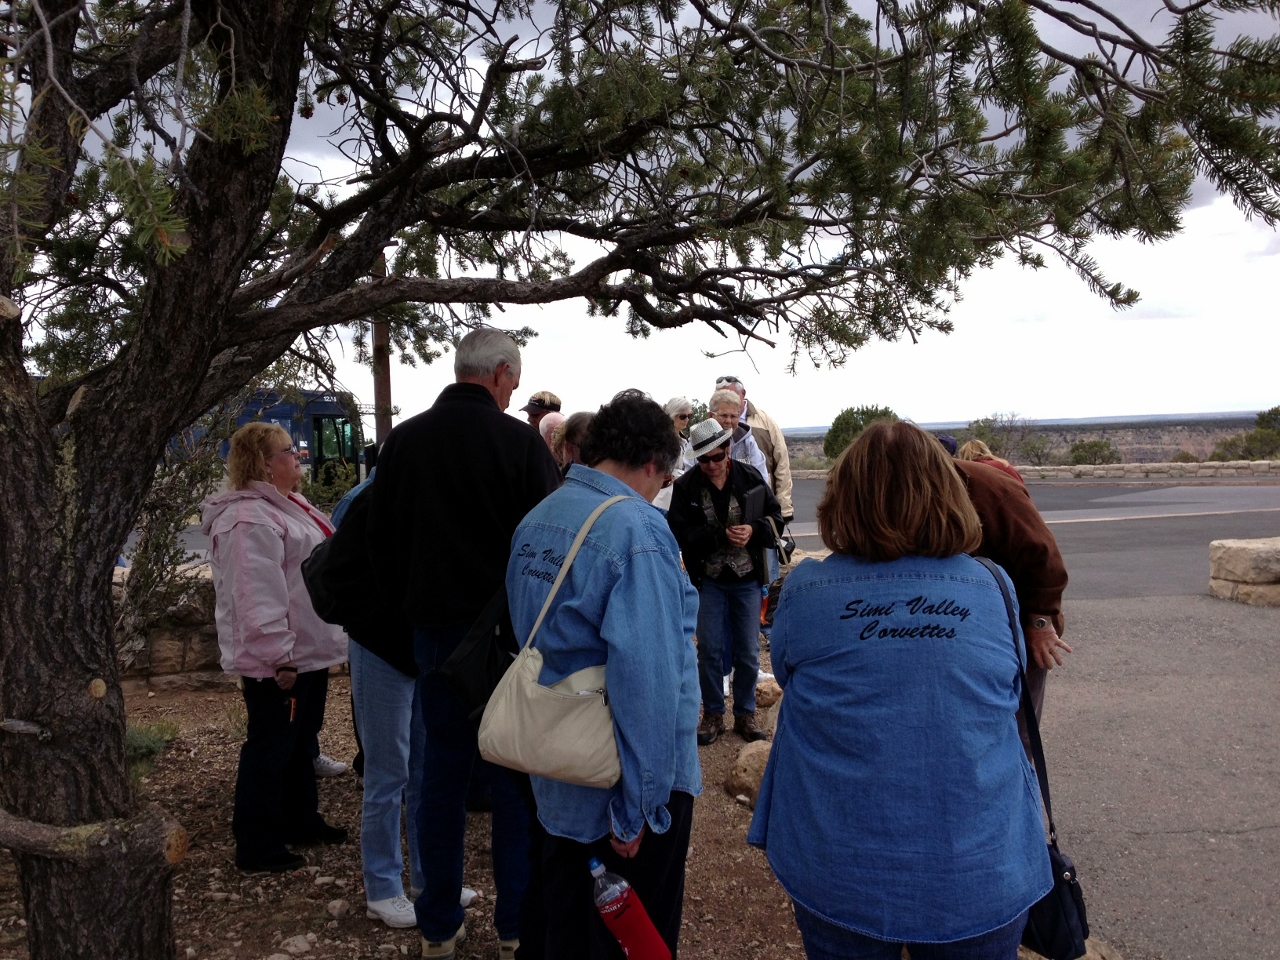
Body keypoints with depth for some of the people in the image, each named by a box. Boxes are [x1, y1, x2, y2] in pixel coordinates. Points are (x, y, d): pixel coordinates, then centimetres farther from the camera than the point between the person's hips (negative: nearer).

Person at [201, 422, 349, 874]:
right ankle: (257, 846, 14)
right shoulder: (249, 520, -22)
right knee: (270, 748, 1)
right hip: (278, 663, -11)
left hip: (310, 652, 11)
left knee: (302, 743, 21)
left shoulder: (288, 506, 14)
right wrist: (279, 659, -27)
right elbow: (257, 599, -27)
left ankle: (301, 820, 36)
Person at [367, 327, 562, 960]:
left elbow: (379, 540, 9)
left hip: (434, 629, 4)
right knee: (516, 779, 9)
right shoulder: (519, 442, -12)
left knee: (443, 775, 13)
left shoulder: (403, 440, 2)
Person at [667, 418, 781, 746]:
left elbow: (775, 516, 2)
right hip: (708, 580, -1)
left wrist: (754, 529, -18)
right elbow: (679, 533, -15)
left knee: (748, 651, 9)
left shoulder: (751, 478, -5)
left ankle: (745, 713, 26)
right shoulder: (686, 487, -10)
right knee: (710, 650, 4)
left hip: (747, 578, 1)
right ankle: (713, 715, 21)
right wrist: (721, 535, -24)